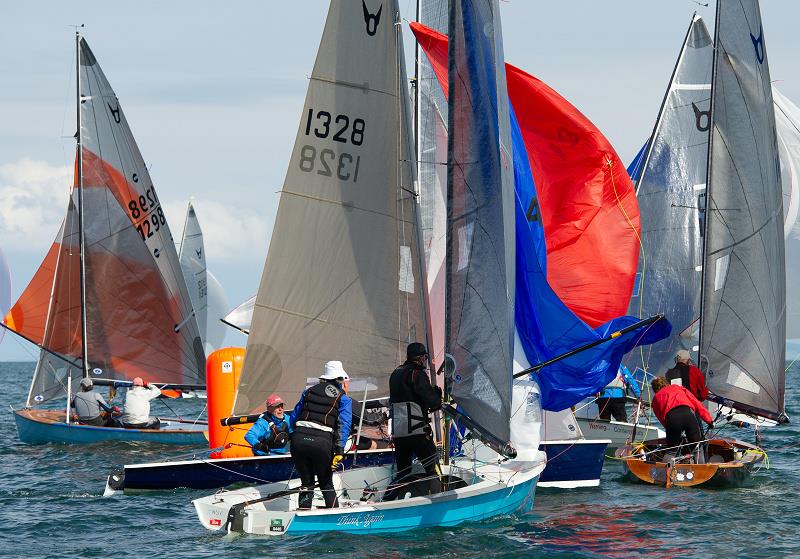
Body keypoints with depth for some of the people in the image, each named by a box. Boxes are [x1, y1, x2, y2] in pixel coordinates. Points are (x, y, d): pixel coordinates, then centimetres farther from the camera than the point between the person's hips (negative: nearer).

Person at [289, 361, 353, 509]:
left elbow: (294, 418, 23)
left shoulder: (309, 391, 22)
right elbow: (344, 424, -3)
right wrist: (340, 451, -10)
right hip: (322, 443, -3)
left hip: (298, 438, 3)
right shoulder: (343, 399, 11)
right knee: (326, 484, 14)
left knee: (306, 483, 15)